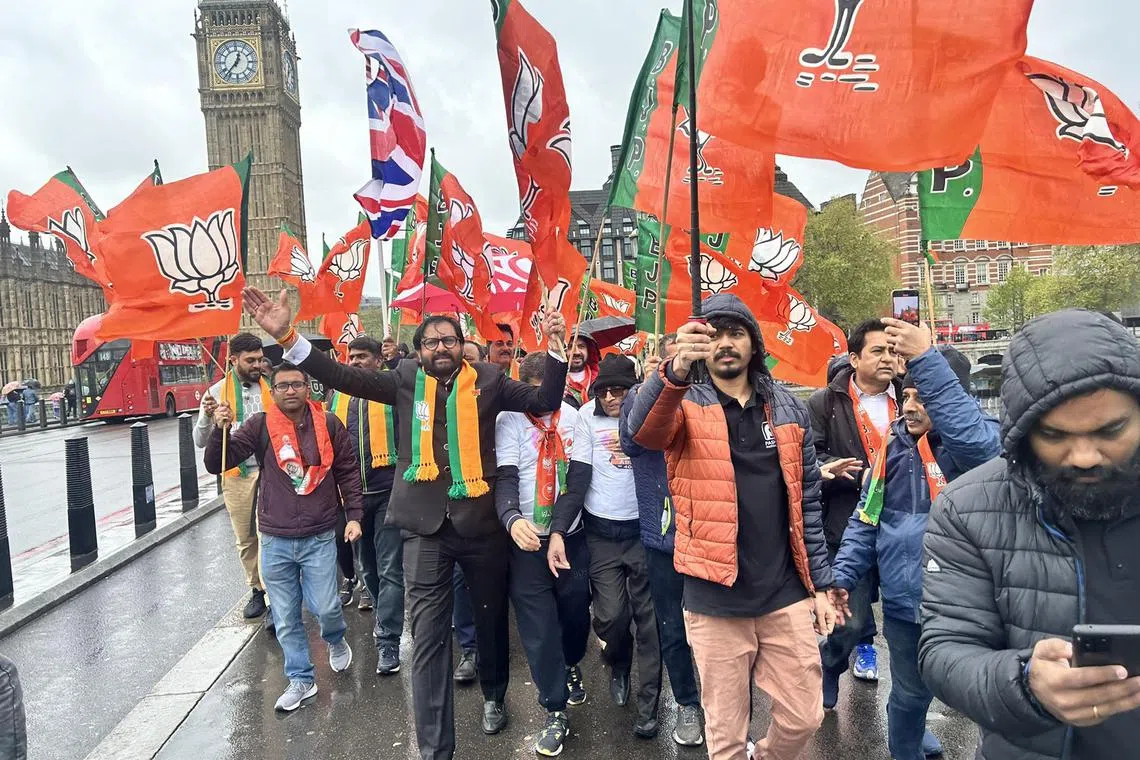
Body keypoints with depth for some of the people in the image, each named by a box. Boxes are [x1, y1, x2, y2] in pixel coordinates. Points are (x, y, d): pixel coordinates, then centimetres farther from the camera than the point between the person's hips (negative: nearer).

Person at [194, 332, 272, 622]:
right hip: (236, 475, 2)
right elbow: (200, 441, 2)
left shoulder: (272, 388, 1)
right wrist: (207, 417, -17)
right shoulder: (217, 392, 2)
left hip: (268, 470, -2)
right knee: (245, 539, 12)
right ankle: (256, 590, 28)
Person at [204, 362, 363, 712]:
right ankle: (301, 679, 28)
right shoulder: (260, 426, -3)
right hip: (275, 539, 1)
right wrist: (220, 429, -22)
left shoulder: (328, 424, -3)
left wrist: (353, 515, 1)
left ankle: (336, 641, 34)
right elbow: (217, 464, -5)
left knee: (325, 607, -1)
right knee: (285, 618, 9)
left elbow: (348, 471, 5)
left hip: (319, 537, -1)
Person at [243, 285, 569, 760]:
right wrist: (286, 336, -13)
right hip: (426, 527, 0)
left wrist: (557, 350, -18)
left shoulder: (487, 380, 1)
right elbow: (345, 377, -4)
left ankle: (494, 696, 47)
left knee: (491, 616, 19)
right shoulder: (406, 380, 2)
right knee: (427, 637, 2)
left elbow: (545, 401, -4)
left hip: (481, 521, 1)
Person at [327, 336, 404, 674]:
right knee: (367, 563, 19)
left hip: (387, 490, -5)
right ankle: (381, 610, 40)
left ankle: (388, 640, 1)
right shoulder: (338, 394, 12)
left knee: (390, 568, -4)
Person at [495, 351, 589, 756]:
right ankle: (555, 712, 17)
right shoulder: (509, 420, -8)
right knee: (538, 627, 1)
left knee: (576, 610, 13)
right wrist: (512, 518, -36)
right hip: (528, 539, -3)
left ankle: (572, 667, 45)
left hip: (572, 534, 3)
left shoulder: (571, 415, 4)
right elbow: (505, 477, -18)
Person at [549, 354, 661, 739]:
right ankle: (618, 666, 34)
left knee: (648, 616, 4)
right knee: (611, 616, 0)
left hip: (645, 528, 0)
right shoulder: (588, 416, -5)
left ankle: (649, 703, 20)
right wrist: (558, 531, -15)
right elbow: (577, 478, -7)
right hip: (602, 532, 0)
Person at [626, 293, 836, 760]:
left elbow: (807, 502, 9)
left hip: (785, 596, 3)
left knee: (804, 717, 14)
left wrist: (820, 584, 8)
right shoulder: (686, 407, -4)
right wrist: (675, 372, -47)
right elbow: (642, 430, -29)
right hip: (714, 600, -2)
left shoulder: (788, 410, 6)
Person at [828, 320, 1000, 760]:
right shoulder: (894, 445, 2)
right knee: (909, 695, 17)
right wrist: (843, 576, -1)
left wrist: (926, 359, -43)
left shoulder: (980, 442, -12)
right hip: (903, 603, 3)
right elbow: (866, 519, 7)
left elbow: (974, 439, -39)